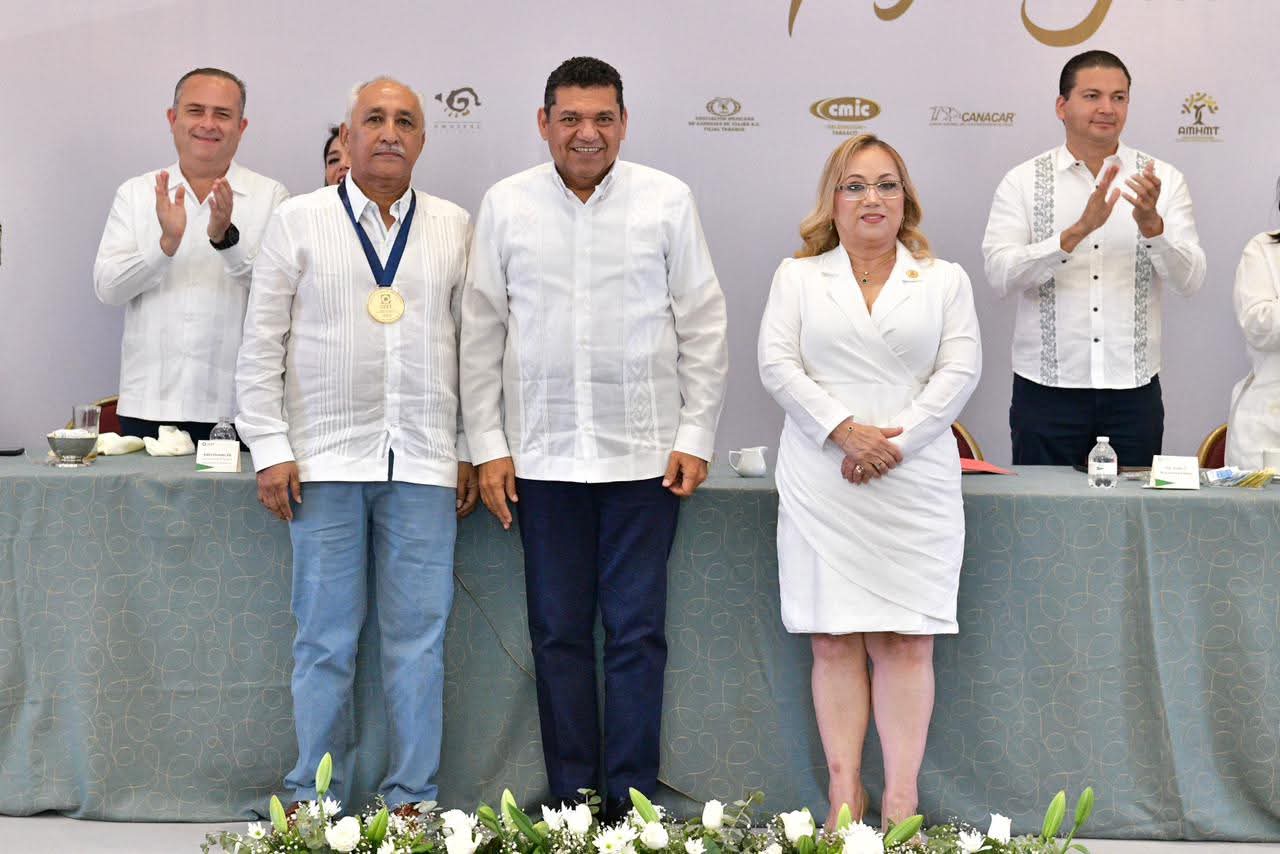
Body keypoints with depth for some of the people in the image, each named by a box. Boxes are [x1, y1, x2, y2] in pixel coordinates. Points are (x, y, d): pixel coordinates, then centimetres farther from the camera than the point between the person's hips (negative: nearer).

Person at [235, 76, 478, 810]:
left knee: (421, 637, 3)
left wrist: (471, 451, 6)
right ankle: (315, 799, 16)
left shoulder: (454, 226, 9)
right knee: (326, 638, 5)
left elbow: (472, 343, 10)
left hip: (426, 464, 1)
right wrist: (271, 449, -3)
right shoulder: (300, 220, 4)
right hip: (326, 461, -1)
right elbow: (262, 344, 4)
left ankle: (412, 798, 14)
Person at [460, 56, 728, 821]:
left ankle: (631, 796, 13)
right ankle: (570, 795, 17)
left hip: (645, 453, -1)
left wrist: (696, 436, -2)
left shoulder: (668, 201, 0)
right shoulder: (506, 206, 3)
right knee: (559, 633, 7)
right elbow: (482, 334, 5)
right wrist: (488, 445, 2)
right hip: (544, 455, 1)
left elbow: (704, 326, 2)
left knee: (637, 632, 3)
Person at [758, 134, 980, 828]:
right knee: (834, 640, -1)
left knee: (907, 640, -3)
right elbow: (777, 364, 1)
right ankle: (843, 796, 3)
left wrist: (896, 440, -11)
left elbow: (960, 369, 1)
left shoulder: (944, 280, 13)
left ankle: (901, 799, 0)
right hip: (821, 481, 0)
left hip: (916, 482, 0)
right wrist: (843, 430, -13)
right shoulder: (797, 277, 13)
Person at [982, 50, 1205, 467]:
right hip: (1047, 389, -1)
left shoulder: (1163, 180, 5)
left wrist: (1151, 224, -21)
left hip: (1134, 390, 1)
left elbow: (1190, 280, -3)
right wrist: (1079, 230, -23)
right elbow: (1000, 275, -11)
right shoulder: (1023, 181, 2)